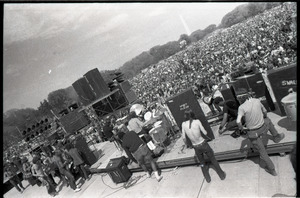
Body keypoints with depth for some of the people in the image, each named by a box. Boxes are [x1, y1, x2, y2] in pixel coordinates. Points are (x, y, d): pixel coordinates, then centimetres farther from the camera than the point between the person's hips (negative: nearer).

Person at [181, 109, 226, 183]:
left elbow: (184, 137, -4)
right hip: (203, 144, -2)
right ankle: (222, 175, 36)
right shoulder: (197, 121, -15)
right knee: (213, 160, 21)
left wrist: (186, 144, 16)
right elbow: (205, 133, -10)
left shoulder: (183, 124, -9)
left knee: (202, 163, 25)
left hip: (196, 147, 2)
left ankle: (208, 178, 39)